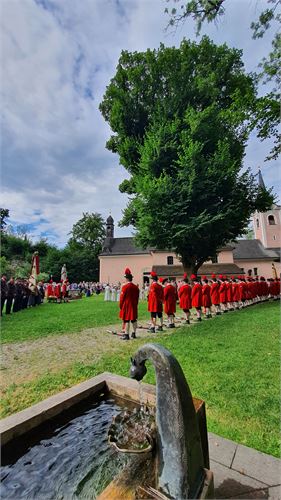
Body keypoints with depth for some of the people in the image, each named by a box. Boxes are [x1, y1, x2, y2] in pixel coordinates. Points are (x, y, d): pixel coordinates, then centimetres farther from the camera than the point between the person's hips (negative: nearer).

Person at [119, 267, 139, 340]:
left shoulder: (125, 286, -14)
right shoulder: (136, 287, 5)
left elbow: (122, 297, -10)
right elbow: (137, 297, 11)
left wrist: (120, 305, 1)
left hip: (126, 306, -6)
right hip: (134, 306, 6)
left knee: (126, 320, 0)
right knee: (134, 320, 12)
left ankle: (126, 335, 4)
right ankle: (134, 334, 23)